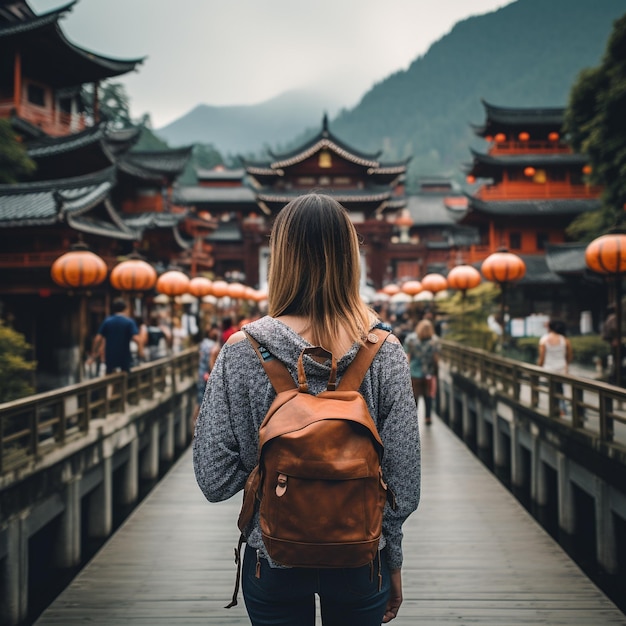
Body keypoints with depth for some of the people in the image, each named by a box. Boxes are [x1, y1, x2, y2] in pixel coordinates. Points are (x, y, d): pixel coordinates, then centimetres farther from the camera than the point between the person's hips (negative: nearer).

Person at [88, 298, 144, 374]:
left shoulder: (107, 321, 0)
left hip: (110, 358, 2)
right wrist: (140, 350, -4)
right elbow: (137, 339, -20)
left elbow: (98, 339, -4)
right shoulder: (129, 322, -9)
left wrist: (94, 353, 7)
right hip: (125, 357, -2)